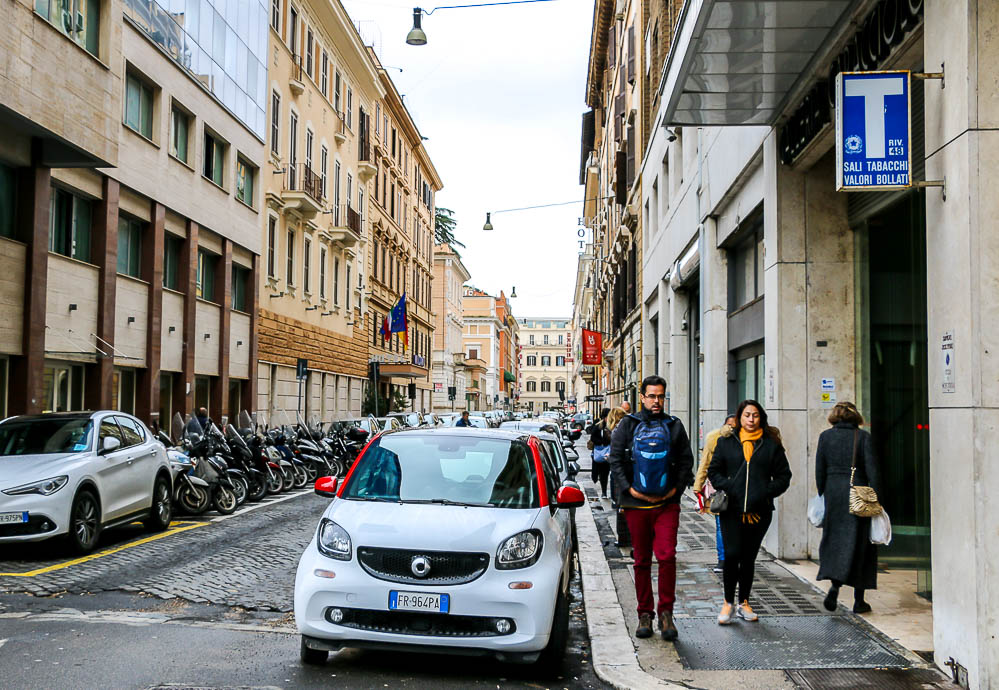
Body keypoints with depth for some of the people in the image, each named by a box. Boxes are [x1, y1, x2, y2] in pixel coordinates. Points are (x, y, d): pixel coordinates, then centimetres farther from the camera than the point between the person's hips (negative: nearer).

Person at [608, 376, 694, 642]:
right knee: (642, 561, 6)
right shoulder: (628, 425, 7)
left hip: (667, 503, 0)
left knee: (667, 556, -12)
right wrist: (629, 488, -7)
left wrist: (676, 489, -1)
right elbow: (615, 459, 3)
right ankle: (644, 614, 16)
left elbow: (686, 460, 10)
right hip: (637, 504, 0)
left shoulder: (674, 426, 10)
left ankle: (666, 612, 0)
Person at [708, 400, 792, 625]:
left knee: (749, 557, 8)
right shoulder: (726, 442, 8)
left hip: (759, 511, 1)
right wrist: (728, 488, -8)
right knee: (732, 555, -9)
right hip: (732, 509, -1)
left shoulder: (771, 444, 7)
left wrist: (766, 492, -5)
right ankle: (728, 602, 7)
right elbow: (713, 471, 9)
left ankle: (744, 602, 23)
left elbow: (784, 476, 10)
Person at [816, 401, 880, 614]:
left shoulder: (825, 436, 3)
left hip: (833, 493, 2)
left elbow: (820, 470, 2)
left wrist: (823, 496, 10)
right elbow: (872, 469, -8)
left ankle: (835, 586, -11)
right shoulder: (863, 436, -3)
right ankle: (859, 600, 10)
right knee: (859, 544, 7)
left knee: (834, 540, 11)